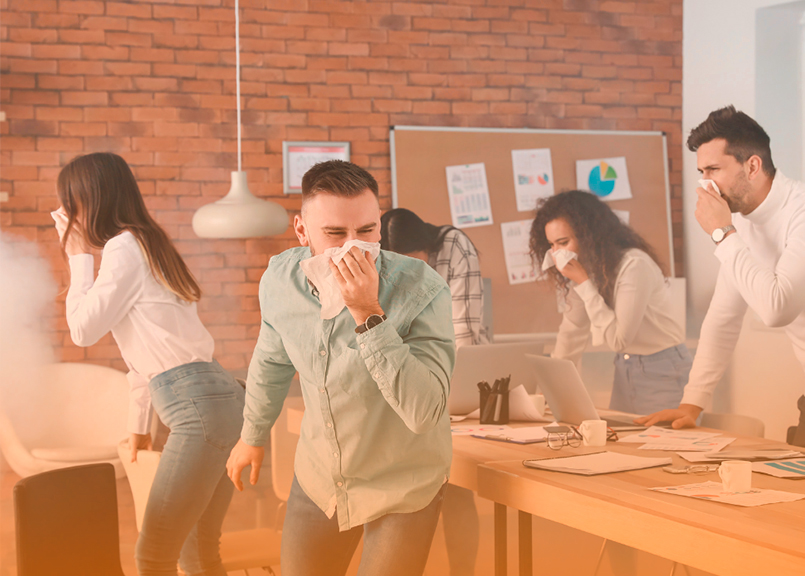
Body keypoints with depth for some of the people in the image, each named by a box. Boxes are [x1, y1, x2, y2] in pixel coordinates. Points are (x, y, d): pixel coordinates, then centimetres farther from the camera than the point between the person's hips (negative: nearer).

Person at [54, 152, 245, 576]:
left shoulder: (123, 247, -8)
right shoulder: (146, 245, 22)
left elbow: (83, 330, -5)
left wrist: (79, 258, 6)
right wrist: (138, 424, 32)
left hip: (200, 409, -10)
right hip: (220, 402, 10)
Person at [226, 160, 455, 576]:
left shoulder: (422, 290, -27)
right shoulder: (280, 279, -13)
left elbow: (424, 412, -36)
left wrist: (369, 315, -40)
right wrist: (253, 435, 23)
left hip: (403, 486, -4)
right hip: (319, 477, 4)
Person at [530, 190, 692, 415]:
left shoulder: (634, 265, -23)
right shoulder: (587, 267, 1)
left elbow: (618, 339, -24)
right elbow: (572, 332, 6)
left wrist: (584, 283, -24)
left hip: (661, 369, -7)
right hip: (624, 367, 7)